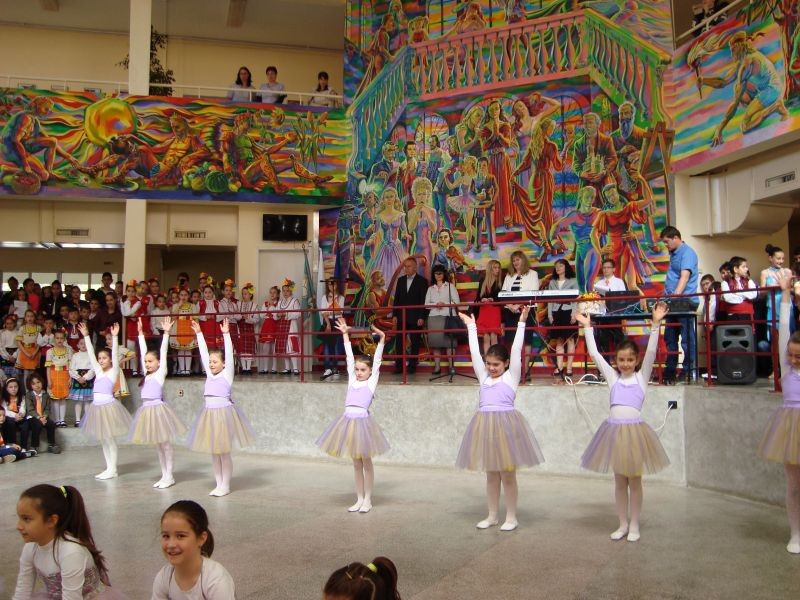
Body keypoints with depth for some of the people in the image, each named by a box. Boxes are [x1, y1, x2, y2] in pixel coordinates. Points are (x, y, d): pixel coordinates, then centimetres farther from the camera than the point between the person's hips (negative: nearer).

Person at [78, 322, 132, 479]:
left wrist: (114, 337, -26)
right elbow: (90, 354, 10)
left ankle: (112, 469, 5)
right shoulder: (98, 371, 11)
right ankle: (109, 468, 18)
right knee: (103, 439, 10)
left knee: (109, 438, -2)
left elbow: (115, 354, -16)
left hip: (108, 405, -7)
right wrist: (86, 336, 5)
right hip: (97, 406, 7)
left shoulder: (113, 371, -3)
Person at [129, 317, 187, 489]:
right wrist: (141, 332, 14)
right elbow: (143, 351, 12)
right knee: (158, 443, 12)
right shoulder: (146, 374, 10)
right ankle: (164, 475, 20)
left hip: (158, 409, -7)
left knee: (165, 443, 2)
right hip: (146, 409, 7)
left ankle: (169, 476, 8)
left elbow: (163, 352, -12)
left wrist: (166, 333, -18)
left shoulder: (161, 373, -4)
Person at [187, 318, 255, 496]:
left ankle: (225, 485, 11)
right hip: (209, 413, 6)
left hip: (224, 412, -6)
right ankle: (219, 484, 21)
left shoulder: (227, 374, -4)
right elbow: (203, 353, 9)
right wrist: (199, 334, 8)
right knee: (214, 451, 11)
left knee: (224, 451, 1)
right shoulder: (209, 374, 10)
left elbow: (229, 353, -13)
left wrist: (226, 334, -20)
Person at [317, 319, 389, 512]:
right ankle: (359, 499, 20)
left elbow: (377, 360, -5)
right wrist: (345, 334, 16)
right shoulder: (352, 380, 11)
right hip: (348, 420, 4)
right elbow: (349, 357, 13)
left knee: (366, 461, 6)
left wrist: (381, 339, -12)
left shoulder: (371, 382, 2)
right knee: (356, 463, 12)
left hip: (362, 420, -4)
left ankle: (367, 500, 15)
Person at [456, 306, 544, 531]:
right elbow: (474, 352, 15)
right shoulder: (483, 376, 14)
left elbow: (516, 350, -3)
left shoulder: (511, 376, 3)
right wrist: (471, 327, 18)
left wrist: (521, 323, -6)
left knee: (508, 474, 3)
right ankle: (492, 516, 22)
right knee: (491, 474, 13)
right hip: (485, 424, 5)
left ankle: (511, 517, 14)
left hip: (506, 423, -4)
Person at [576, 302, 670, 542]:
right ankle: (623, 523, 22)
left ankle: (634, 525, 19)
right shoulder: (612, 376, 8)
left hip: (635, 429, -2)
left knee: (634, 480, 8)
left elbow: (651, 352, -8)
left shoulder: (641, 377, 3)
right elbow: (594, 353, 6)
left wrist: (655, 324, -17)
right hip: (614, 429, 2)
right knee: (619, 480, 11)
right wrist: (587, 327, 3)